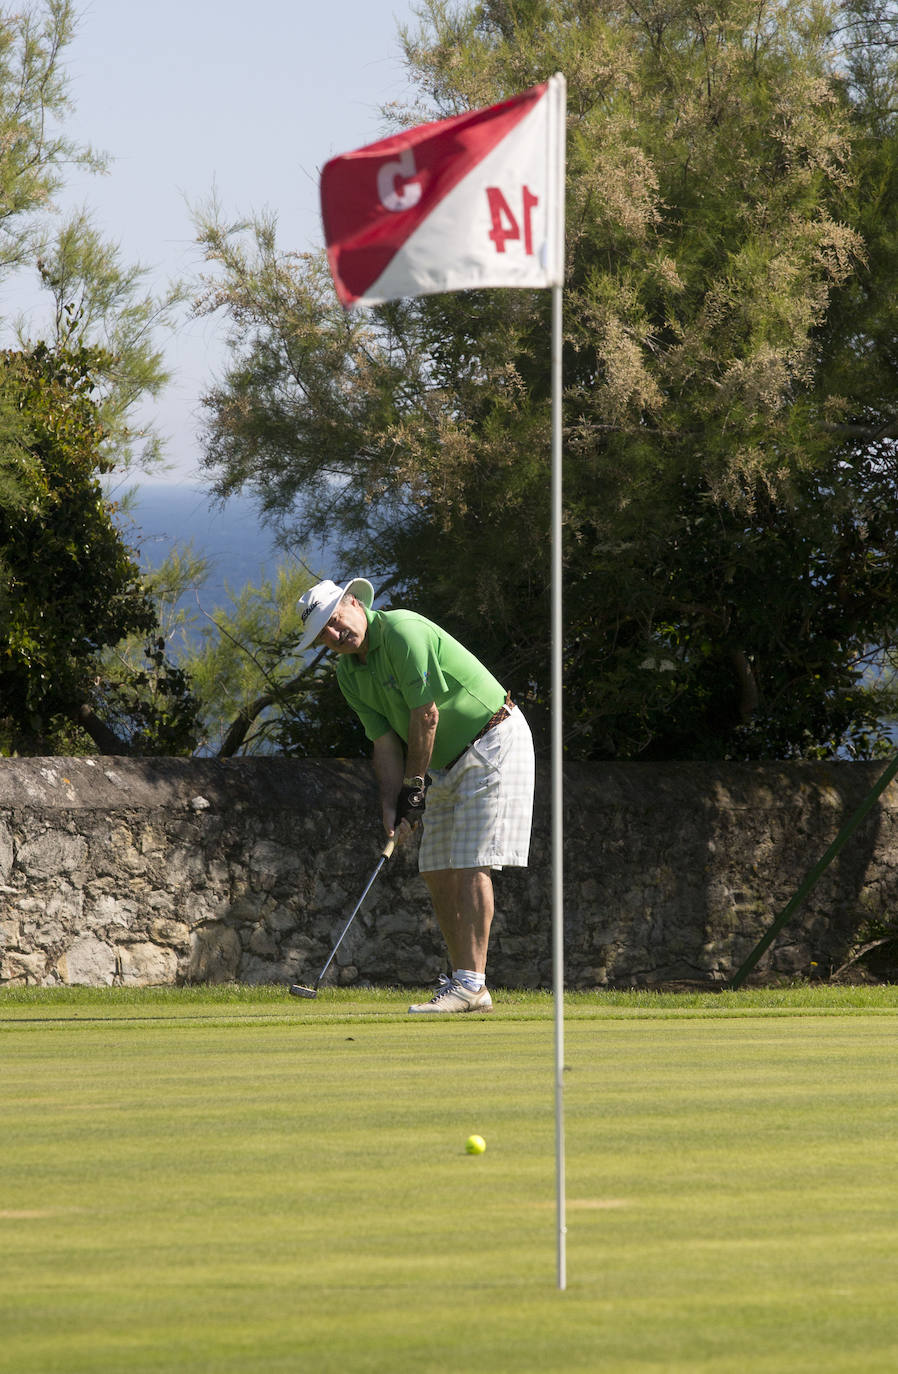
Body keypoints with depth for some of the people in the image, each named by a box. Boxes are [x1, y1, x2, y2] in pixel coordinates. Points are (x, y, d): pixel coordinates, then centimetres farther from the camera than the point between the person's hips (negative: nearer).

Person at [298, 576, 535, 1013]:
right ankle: (463, 978, 11)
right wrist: (392, 807, -11)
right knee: (437, 873, 6)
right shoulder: (349, 673, 5)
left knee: (470, 864, -15)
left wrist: (415, 786, -14)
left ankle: (471, 985, -18)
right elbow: (385, 742, 2)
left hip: (493, 743, -9)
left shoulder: (402, 630, -22)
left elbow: (426, 715, -21)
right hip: (447, 762, 9)